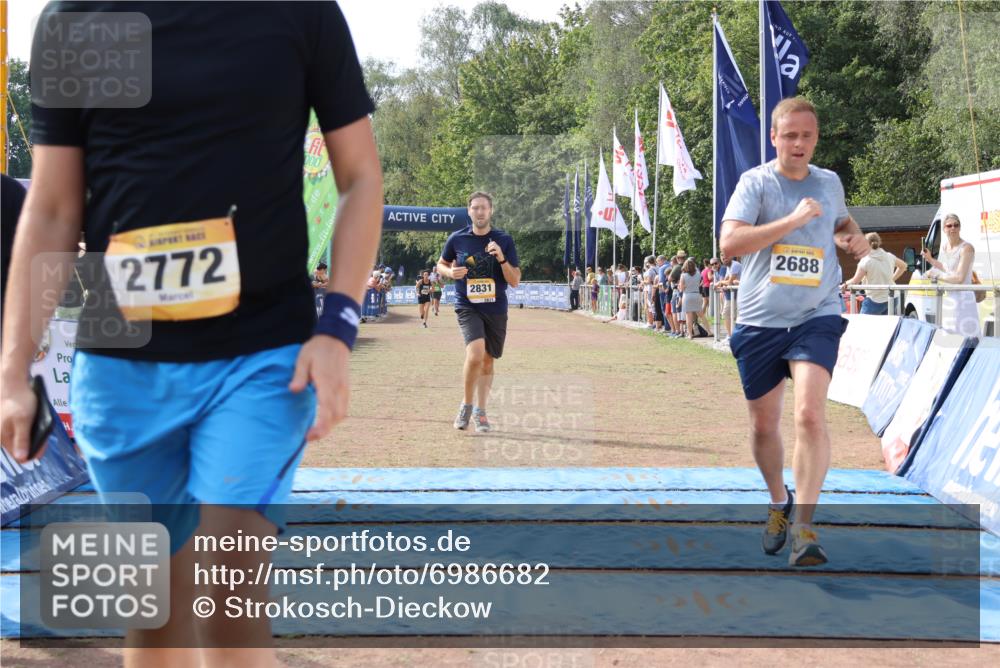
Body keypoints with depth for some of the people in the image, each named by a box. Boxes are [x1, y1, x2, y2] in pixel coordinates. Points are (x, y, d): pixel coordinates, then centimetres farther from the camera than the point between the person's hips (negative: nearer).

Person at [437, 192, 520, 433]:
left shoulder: (504, 240, -2)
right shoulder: (457, 239, -1)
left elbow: (515, 281, -3)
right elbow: (440, 264, 15)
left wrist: (501, 259, -20)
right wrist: (451, 272, -7)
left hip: (496, 309, 2)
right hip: (467, 307, -2)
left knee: (488, 360, 10)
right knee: (475, 354, -22)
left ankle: (480, 411, 27)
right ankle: (466, 405, -2)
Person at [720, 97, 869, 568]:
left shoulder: (830, 183, 8)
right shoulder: (756, 182, -5)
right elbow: (729, 242, -20)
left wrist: (853, 237, 8)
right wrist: (793, 219, -23)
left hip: (816, 317, 1)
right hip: (760, 321, -1)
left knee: (810, 414, -20)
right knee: (763, 426, 11)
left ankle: (804, 526, -13)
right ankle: (779, 502, 39)